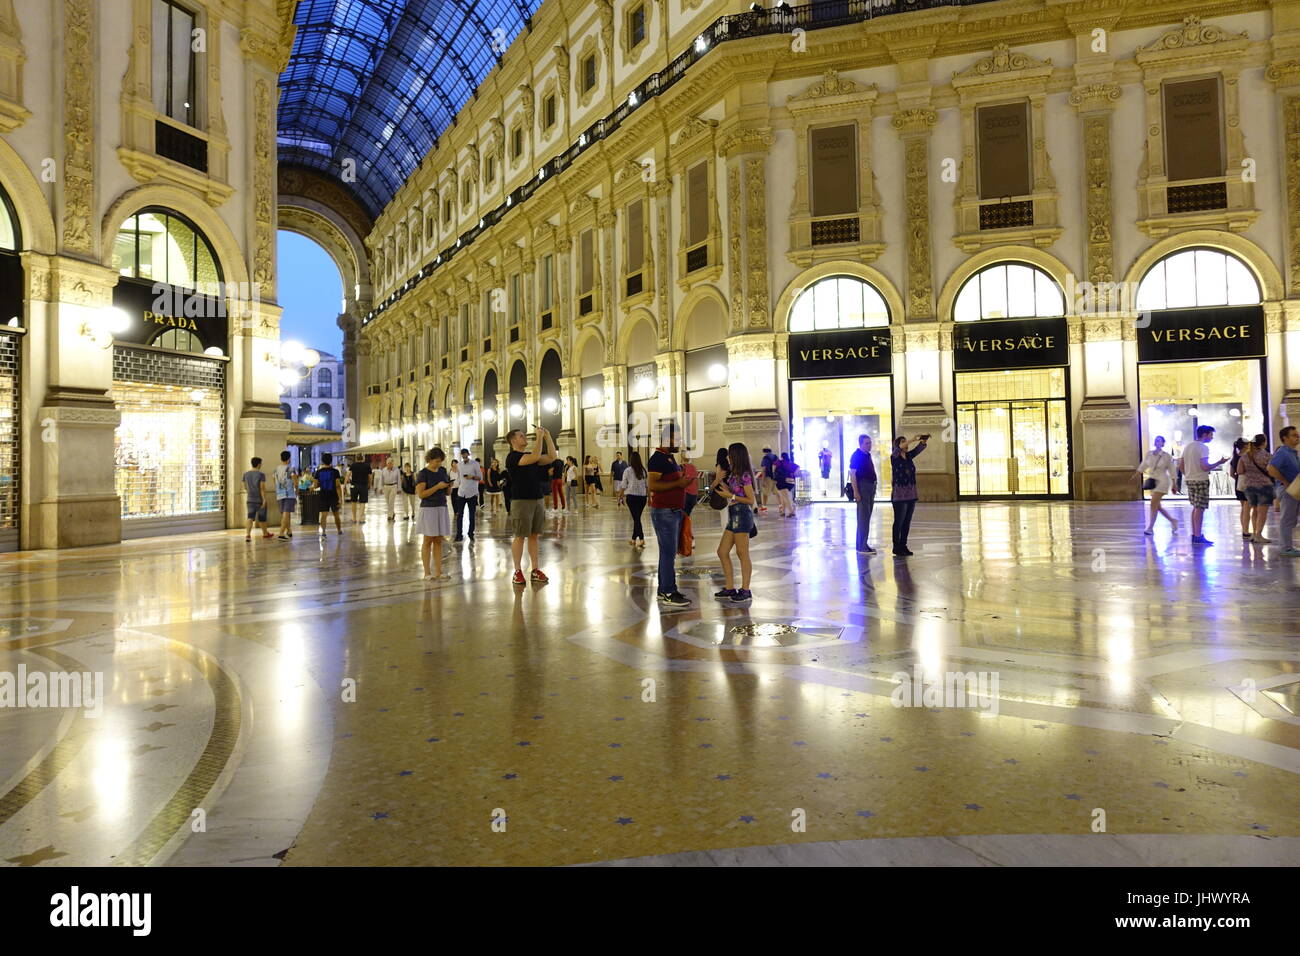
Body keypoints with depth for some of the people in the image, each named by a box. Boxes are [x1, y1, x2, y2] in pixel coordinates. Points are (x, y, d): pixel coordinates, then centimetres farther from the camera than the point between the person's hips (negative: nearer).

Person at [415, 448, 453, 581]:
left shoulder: (443, 471, 10)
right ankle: (427, 573, 5)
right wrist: (437, 487, -19)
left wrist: (449, 486, -4)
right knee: (428, 541, 0)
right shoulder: (423, 473, -8)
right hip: (428, 509, -6)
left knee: (438, 541, 6)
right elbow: (421, 494, -16)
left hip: (442, 509, 6)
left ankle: (438, 572, 8)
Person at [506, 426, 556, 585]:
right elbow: (535, 457, -25)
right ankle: (518, 571, 4)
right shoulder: (512, 457, -10)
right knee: (519, 536, -2)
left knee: (534, 535, 9)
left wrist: (548, 437, 4)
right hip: (521, 500, -7)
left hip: (538, 499, 7)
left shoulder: (531, 455, 16)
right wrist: (539, 437, -18)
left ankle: (535, 570, 13)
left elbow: (552, 457, 8)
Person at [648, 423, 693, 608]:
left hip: (673, 511, 10)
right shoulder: (658, 458, -14)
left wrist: (681, 509, 21)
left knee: (668, 552, 13)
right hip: (663, 512, -10)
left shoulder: (670, 458, 17)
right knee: (669, 553, -8)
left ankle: (663, 590, 19)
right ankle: (669, 594, -5)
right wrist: (679, 483, -22)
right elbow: (652, 484, -24)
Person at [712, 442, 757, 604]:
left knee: (742, 554, -3)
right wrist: (722, 484, 9)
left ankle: (745, 591, 4)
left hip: (742, 515, -10)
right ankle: (730, 589, 15)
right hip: (734, 516, 10)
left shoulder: (745, 475, -12)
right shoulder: (734, 474, 15)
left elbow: (751, 500, -13)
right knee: (722, 552, 9)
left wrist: (730, 496, -17)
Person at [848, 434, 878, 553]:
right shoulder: (857, 456, -11)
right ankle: (862, 545, -6)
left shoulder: (868, 455, 14)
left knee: (867, 516, 12)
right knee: (863, 517, -9)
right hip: (862, 486, -9)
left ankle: (864, 544, 19)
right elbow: (852, 474, -16)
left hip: (871, 486, 9)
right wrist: (855, 492, -22)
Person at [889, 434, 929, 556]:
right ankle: (896, 548, 5)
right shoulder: (894, 457, -5)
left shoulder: (909, 456, 10)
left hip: (911, 494, 6)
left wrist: (924, 441, -23)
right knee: (899, 522, -1)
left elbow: (918, 449, -2)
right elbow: (898, 449, -24)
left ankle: (903, 546, 15)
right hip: (899, 495, -6)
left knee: (907, 522, 9)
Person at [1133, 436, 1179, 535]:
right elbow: (1143, 466, 17)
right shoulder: (1149, 454, 4)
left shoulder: (1167, 456, -7)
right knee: (1158, 506, 9)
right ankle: (1173, 520, 30)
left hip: (1162, 481, -6)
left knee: (1154, 504, -12)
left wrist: (1174, 485, 0)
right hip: (1152, 481, 6)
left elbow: (1172, 471, -1)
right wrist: (1136, 474, 14)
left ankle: (1150, 528, -7)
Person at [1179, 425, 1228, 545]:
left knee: (1196, 507, 16)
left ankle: (1194, 534, 18)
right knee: (1200, 508, -5)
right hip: (1201, 480, -8)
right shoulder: (1203, 447, -13)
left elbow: (1181, 465, 14)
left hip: (1189, 480, 8)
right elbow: (1205, 467, -21)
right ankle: (1197, 537, -4)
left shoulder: (1187, 446, 12)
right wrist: (1219, 463, -10)